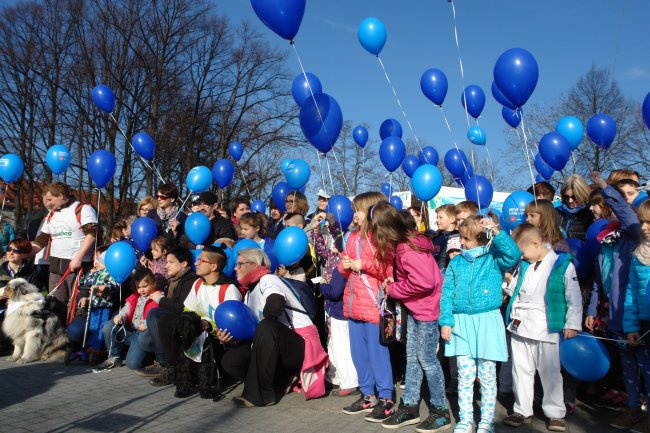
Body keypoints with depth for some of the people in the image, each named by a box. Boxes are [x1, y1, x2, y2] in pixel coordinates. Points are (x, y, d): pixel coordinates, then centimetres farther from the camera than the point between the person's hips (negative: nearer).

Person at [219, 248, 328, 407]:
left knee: (266, 328, -37)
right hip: (277, 347, 8)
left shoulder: (268, 280, -8)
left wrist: (263, 321, -15)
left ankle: (259, 394, -22)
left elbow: (276, 303, -33)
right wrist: (230, 339, -8)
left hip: (300, 346, -8)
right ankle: (282, 380, 2)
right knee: (230, 360, -6)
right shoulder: (250, 293, 17)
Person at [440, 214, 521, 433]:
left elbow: (514, 255, -21)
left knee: (487, 375, 8)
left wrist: (496, 232, -27)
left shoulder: (494, 258, -1)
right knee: (465, 374, 6)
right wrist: (445, 321, -2)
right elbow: (446, 293, 5)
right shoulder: (456, 262, 7)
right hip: (461, 323, 2)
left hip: (487, 322, -2)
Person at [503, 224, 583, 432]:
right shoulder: (523, 265, 10)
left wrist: (572, 324, -5)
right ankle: (522, 411, 24)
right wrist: (507, 283, 1)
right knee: (521, 369, 11)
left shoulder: (562, 264, -6)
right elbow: (515, 289, 21)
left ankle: (555, 413, 22)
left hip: (546, 328, -5)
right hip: (519, 325, 5)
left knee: (549, 371, 5)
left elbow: (574, 297, -3)